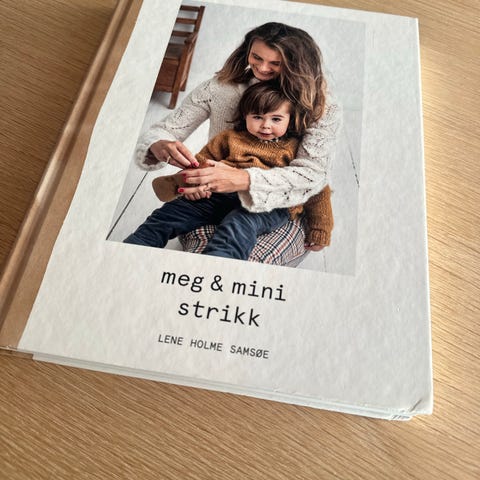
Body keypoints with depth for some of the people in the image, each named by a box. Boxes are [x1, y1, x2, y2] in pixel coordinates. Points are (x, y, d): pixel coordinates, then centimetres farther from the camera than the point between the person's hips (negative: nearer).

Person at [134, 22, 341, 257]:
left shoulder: (322, 108, -10)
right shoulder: (219, 88, -6)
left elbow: (313, 173, -22)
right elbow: (164, 130, -3)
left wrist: (245, 180, -39)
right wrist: (160, 145, -31)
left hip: (281, 205, -1)